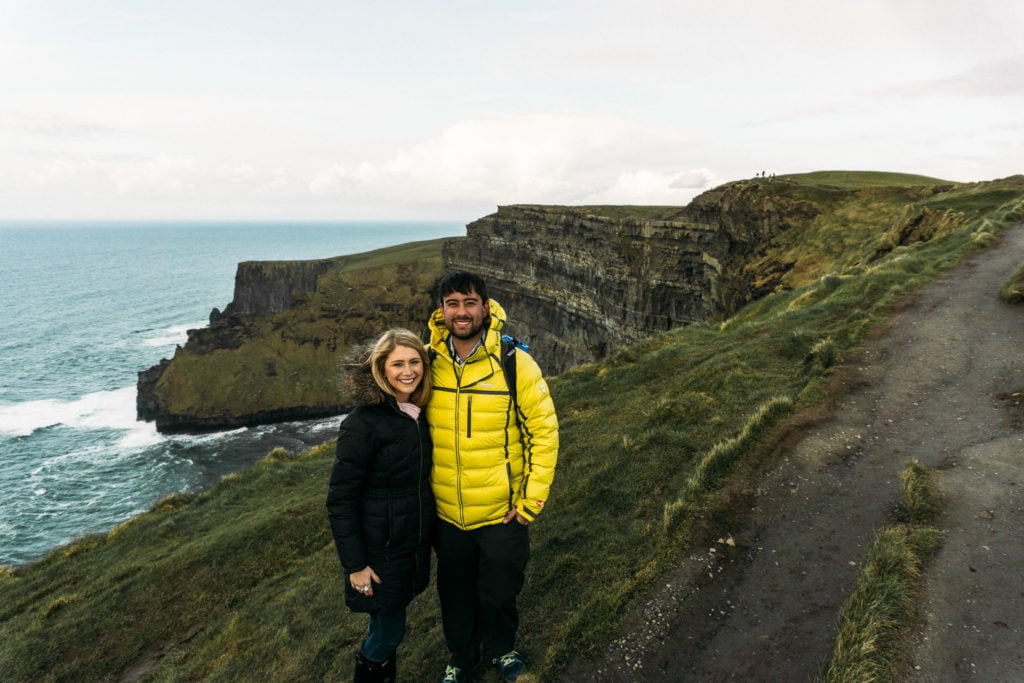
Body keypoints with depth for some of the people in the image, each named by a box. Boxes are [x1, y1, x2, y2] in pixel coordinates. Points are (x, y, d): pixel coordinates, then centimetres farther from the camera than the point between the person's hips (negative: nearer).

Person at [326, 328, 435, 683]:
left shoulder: (420, 413, 0)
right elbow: (340, 500, -17)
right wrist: (355, 564, -16)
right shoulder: (362, 423, -21)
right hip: (382, 551, -6)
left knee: (389, 625, 20)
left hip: (418, 544, 6)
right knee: (389, 629, 9)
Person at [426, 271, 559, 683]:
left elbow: (544, 431, -10)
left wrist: (532, 499, -11)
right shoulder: (430, 362, -7)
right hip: (446, 513, 3)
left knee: (499, 593, 16)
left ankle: (500, 649, 48)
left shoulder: (515, 363, -16)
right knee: (455, 593, 21)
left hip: (502, 511, -2)